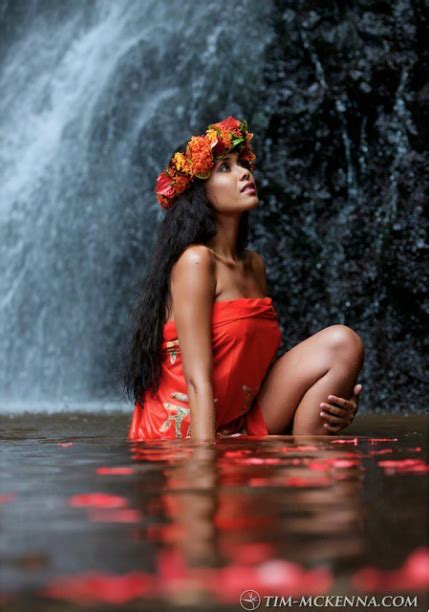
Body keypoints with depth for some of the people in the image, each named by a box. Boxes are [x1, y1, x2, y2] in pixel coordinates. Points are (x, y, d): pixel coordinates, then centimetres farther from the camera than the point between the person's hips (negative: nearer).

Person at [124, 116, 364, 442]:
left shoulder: (254, 265, 13)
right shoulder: (195, 260, -12)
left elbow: (263, 364, 8)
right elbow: (197, 379, -20)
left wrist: (333, 400, -10)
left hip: (238, 429, 8)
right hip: (186, 437, -8)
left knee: (342, 344, -3)